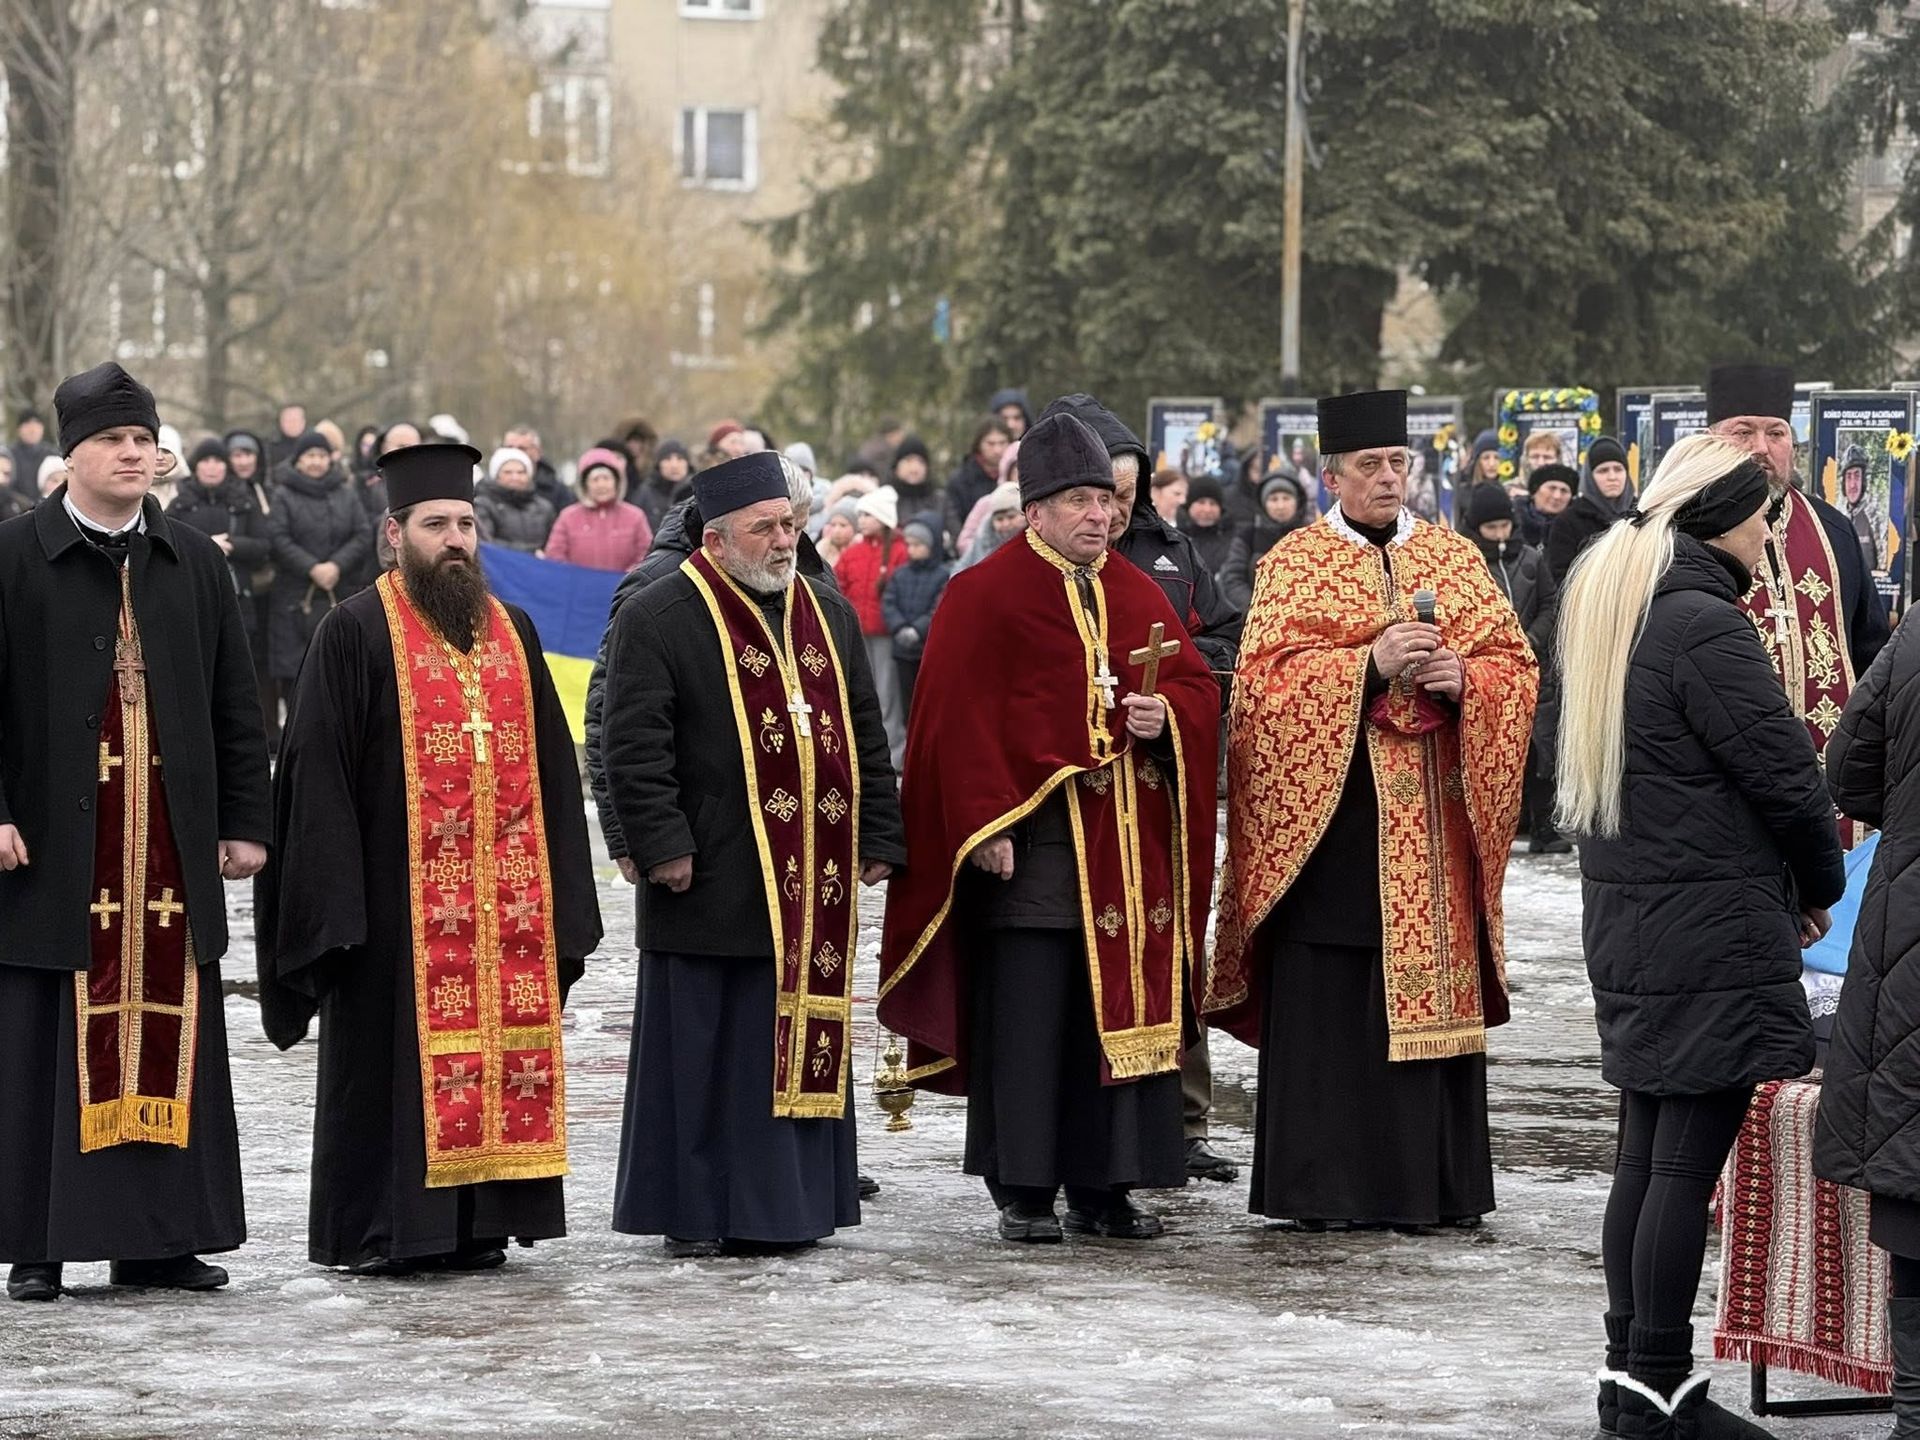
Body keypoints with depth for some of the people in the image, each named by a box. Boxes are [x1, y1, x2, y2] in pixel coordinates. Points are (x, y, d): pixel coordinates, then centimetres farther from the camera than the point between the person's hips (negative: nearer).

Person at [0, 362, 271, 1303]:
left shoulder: (194, 562, 11)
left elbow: (235, 703, 13)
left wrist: (245, 821, 7)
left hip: (173, 845, 4)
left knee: (170, 1039, 5)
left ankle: (159, 1236, 13)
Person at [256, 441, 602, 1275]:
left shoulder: (512, 632, 14)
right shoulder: (357, 633, -3)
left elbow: (550, 767, 15)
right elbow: (318, 770, -8)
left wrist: (557, 889, 8)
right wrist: (337, 899, -15)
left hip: (503, 897, 5)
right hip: (398, 895, -5)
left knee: (500, 1046, 5)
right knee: (395, 1059, -2)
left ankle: (476, 1223, 12)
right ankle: (379, 1230, 4)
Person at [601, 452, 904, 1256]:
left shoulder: (829, 616, 15)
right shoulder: (658, 619, -5)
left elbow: (867, 737, 18)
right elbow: (634, 746, -9)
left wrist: (878, 842, 11)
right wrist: (664, 847, -15)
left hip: (816, 889, 6)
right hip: (715, 886, -6)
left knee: (808, 1040, 8)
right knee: (709, 1053, -2)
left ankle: (791, 1204, 17)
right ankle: (695, 1213, 5)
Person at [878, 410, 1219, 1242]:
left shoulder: (1138, 596, 15)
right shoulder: (984, 595, -2)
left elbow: (1199, 689, 17)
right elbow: (959, 719, -9)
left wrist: (1166, 715, -6)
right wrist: (985, 825, -16)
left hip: (1126, 843, 5)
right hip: (1030, 838, -5)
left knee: (1123, 1008, 6)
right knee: (1027, 1016, -5)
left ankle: (1105, 1188, 13)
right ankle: (1022, 1193, 2)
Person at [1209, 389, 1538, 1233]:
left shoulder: (1454, 556, 13)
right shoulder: (1293, 565, 3)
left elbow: (1517, 664, 11)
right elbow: (1266, 678, -8)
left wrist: (1463, 675, -10)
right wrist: (1371, 664, -17)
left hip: (1433, 823, 3)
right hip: (1329, 813, -3)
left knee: (1431, 994, 2)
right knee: (1328, 1004, -4)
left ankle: (1428, 1184, 7)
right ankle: (1319, 1187, 1)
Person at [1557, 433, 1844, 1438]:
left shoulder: (1613, 607, 12)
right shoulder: (1703, 623, -17)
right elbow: (1784, 772, -16)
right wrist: (1818, 887, 3)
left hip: (1624, 916, 9)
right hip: (1711, 928, -9)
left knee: (1644, 1151, 13)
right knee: (1689, 1160, -5)